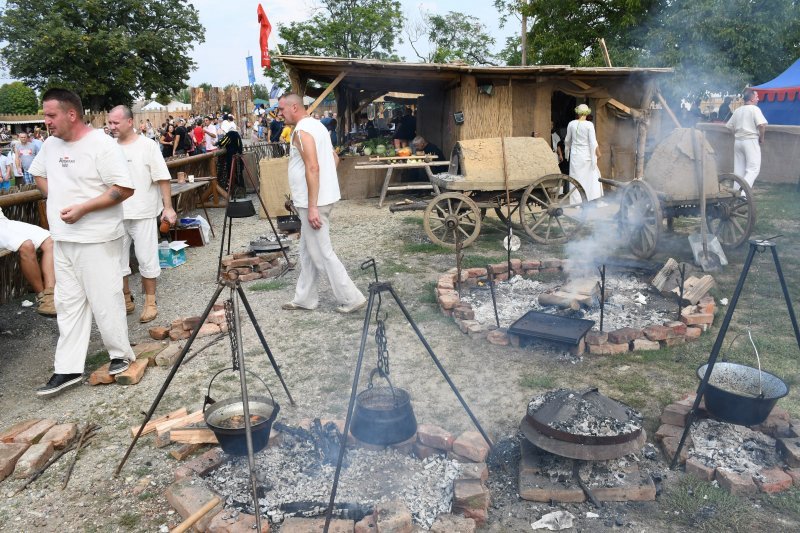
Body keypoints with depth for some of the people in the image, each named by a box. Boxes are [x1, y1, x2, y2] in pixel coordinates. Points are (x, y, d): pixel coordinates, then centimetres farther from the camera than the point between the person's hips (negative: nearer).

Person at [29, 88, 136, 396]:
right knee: (68, 303, 10)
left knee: (105, 300, 1)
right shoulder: (51, 144, 10)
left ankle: (121, 355, 20)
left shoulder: (101, 144, -13)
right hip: (62, 239, 8)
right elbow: (38, 172, 27)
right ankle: (68, 369, 17)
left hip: (96, 240, -8)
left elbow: (124, 188, -18)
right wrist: (55, 197, 8)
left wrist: (83, 208, -20)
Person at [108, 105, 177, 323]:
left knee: (147, 258, 2)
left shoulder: (147, 146, -5)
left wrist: (168, 207, -10)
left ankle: (150, 302, 15)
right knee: (117, 259, 9)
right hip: (116, 214, 5)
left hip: (143, 213, -4)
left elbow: (162, 178, -6)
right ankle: (126, 300, 23)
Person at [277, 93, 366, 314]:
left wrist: (312, 207, -26)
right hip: (322, 197, 10)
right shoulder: (316, 125, 14)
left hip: (314, 201, -10)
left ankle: (352, 299, 3)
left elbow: (312, 168, -25)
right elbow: (334, 158, 20)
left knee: (322, 254, -3)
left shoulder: (302, 131, -17)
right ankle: (305, 298, 24)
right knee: (308, 252, 16)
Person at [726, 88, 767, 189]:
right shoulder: (754, 109, -9)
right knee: (753, 168, -5)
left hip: (738, 141, 7)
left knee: (738, 169, 11)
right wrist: (761, 138, -6)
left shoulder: (737, 110, 10)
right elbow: (762, 125, -20)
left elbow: (729, 126, 15)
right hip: (751, 141, -6)